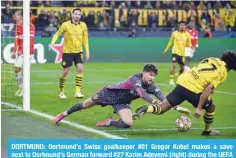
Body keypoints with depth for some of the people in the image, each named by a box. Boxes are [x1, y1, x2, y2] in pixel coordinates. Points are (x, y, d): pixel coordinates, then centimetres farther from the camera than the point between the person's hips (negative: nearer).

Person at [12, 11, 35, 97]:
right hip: (19, 52, 5)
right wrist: (14, 51, 7)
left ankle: (24, 90, 7)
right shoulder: (18, 26, 7)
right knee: (17, 69, 0)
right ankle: (20, 88, 12)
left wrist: (22, 50, -25)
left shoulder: (30, 26, -12)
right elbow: (16, 40, 12)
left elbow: (30, 41, -18)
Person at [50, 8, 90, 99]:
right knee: (65, 72, 0)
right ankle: (61, 92, 19)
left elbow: (85, 39, 8)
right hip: (67, 51, -2)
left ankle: (78, 91, -12)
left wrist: (87, 52, 4)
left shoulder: (83, 25, 0)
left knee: (80, 69, -16)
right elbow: (57, 34, 1)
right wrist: (53, 42, -17)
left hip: (78, 51, 2)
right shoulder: (66, 25, -8)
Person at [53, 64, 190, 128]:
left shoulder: (151, 86, -17)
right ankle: (64, 114, 39)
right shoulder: (136, 79, -34)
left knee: (128, 123, -21)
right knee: (85, 105, 13)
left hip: (122, 103, 4)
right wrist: (156, 103, -62)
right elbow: (142, 94, -50)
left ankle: (109, 122, 9)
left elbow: (162, 98, -26)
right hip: (111, 93, -4)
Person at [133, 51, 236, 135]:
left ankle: (145, 109, -19)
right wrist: (199, 108, -13)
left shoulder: (213, 59, 19)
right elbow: (208, 89, -11)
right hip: (193, 89, -6)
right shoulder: (223, 73, -1)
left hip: (182, 83, 6)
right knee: (211, 107, 21)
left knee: (161, 108, 7)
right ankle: (207, 131, 32)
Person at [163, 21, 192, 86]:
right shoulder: (174, 33, 0)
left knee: (182, 68, 9)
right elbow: (170, 42, 12)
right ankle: (171, 80, -12)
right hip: (175, 52, -3)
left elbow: (189, 44, 11)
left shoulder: (187, 34, 3)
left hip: (183, 53, 3)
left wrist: (191, 47, -11)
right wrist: (166, 49, 17)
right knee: (174, 65, -18)